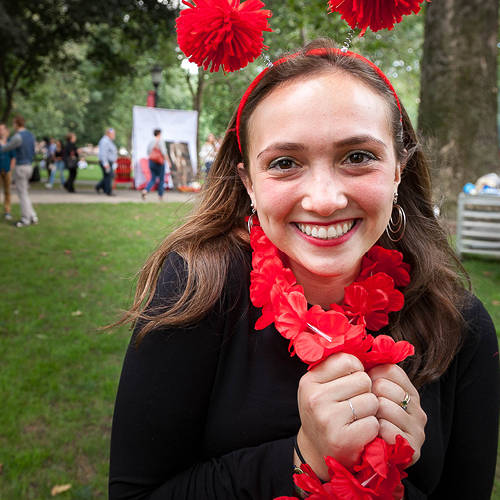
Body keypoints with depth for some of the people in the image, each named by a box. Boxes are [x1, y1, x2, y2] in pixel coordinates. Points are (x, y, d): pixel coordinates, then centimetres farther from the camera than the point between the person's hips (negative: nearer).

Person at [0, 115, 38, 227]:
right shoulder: (30, 135, 8)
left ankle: (25, 220, 6)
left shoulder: (18, 137, -17)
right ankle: (33, 217, 14)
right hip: (29, 166, 8)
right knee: (24, 193, 16)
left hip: (21, 167, -8)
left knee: (22, 194, 0)